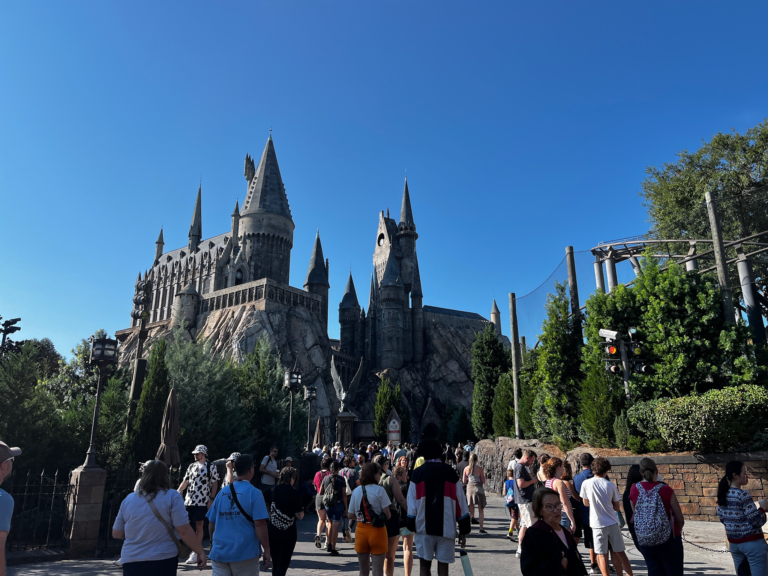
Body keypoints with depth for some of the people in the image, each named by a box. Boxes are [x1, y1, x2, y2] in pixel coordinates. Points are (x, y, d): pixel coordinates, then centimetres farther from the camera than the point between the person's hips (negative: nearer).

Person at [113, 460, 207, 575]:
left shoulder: (128, 499, 6)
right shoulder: (171, 496, -7)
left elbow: (117, 534, 14)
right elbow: (184, 531, -12)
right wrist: (200, 552, -2)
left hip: (131, 561, 3)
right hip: (163, 560, -3)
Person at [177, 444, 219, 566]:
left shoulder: (211, 467, -3)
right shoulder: (191, 466, 12)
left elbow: (214, 485, -4)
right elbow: (186, 481, 9)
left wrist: (211, 500, -10)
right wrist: (179, 490, -10)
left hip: (202, 502, -5)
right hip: (189, 501, 5)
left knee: (199, 526, -2)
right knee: (189, 525, 7)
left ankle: (196, 553, 3)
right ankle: (193, 550, 20)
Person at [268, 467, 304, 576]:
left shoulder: (272, 491, -1)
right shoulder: (294, 494, -11)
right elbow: (299, 516, -11)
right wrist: (302, 512, 9)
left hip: (273, 531, 4)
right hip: (289, 533, -4)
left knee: (275, 563, 19)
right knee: (283, 563, 4)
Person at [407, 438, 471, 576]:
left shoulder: (417, 474, 0)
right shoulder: (450, 473, 1)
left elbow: (412, 504, -1)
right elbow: (460, 503, 0)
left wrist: (411, 526, 7)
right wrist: (464, 531, 6)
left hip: (424, 527, 0)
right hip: (446, 528, 0)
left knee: (424, 564, 11)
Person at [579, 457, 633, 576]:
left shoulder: (586, 483, -7)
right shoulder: (610, 485, -3)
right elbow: (617, 507, 4)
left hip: (598, 524, -2)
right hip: (612, 523, 2)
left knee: (602, 555, 4)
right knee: (620, 552, 13)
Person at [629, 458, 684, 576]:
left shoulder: (634, 489, -5)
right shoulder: (665, 490, -13)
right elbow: (680, 520, -5)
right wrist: (677, 530, 14)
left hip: (644, 542, 3)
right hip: (668, 540, -3)